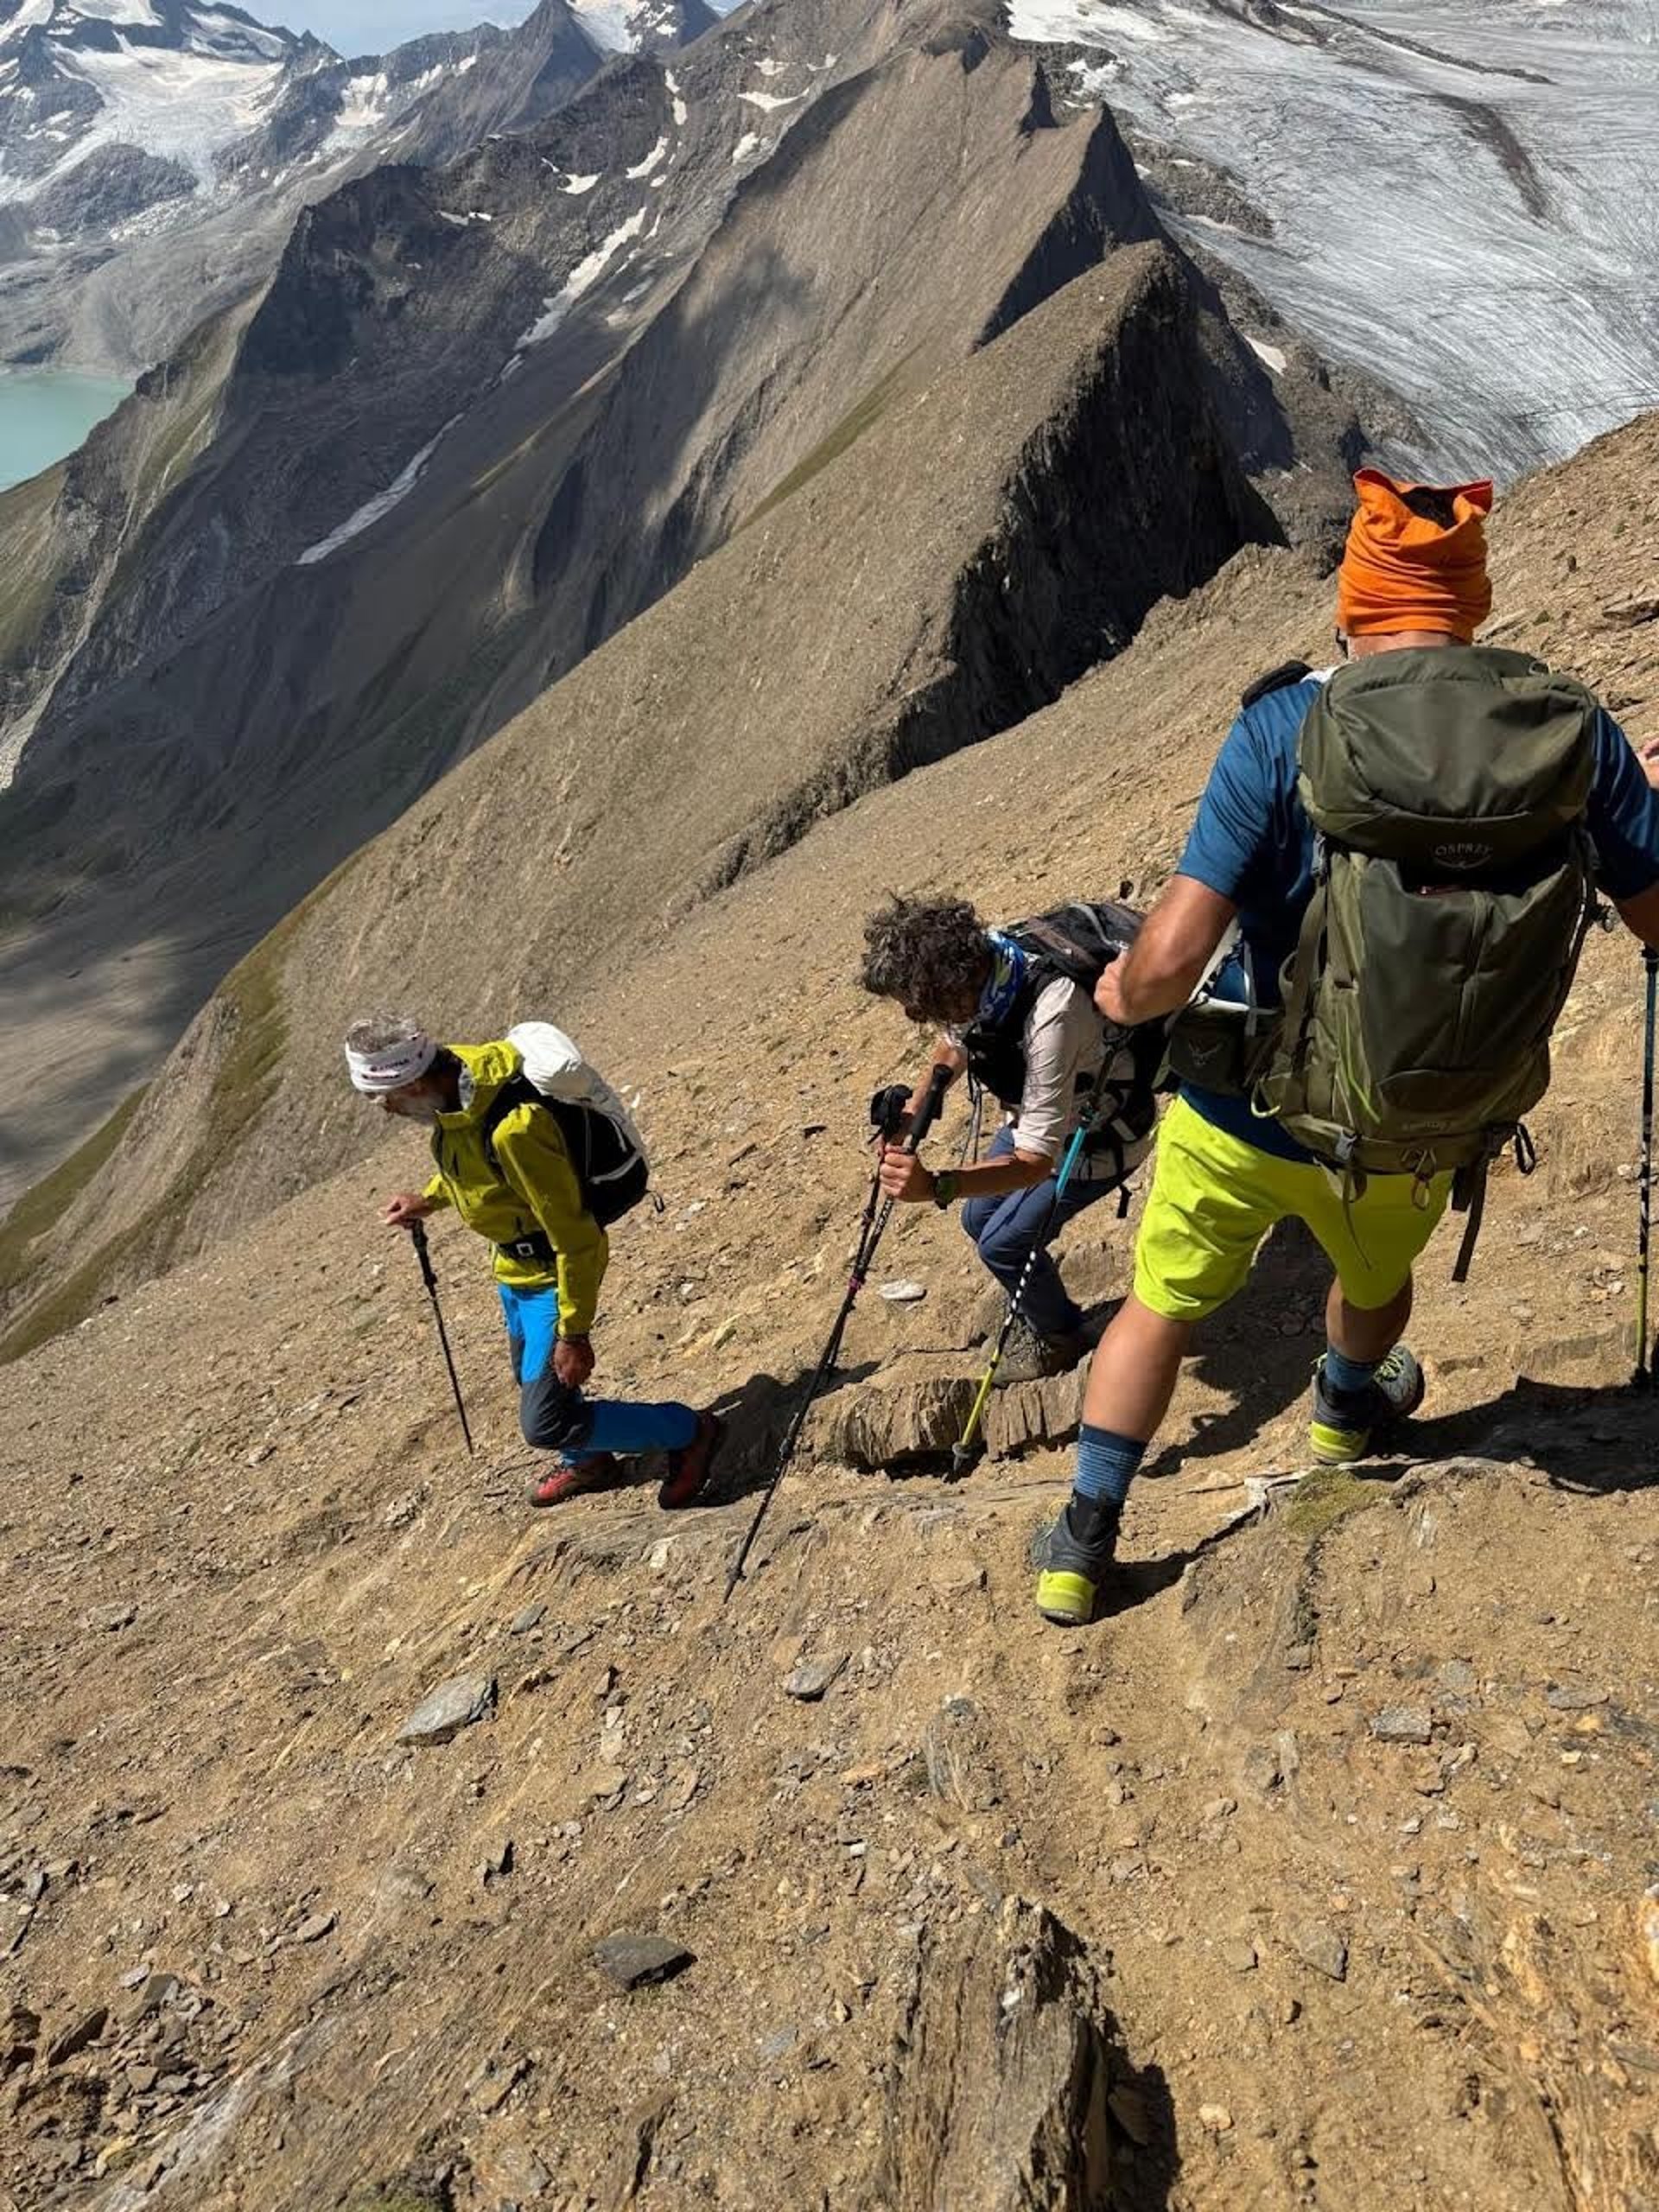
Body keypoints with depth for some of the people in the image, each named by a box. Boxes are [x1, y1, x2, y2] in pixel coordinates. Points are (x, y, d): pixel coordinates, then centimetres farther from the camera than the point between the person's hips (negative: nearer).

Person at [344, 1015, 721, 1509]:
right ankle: (588, 1462, 54)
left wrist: (574, 1333, -23)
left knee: (545, 1423, -7)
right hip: (514, 1264, 9)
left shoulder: (513, 1129, -37)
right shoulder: (452, 1090, -8)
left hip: (555, 1272, -9)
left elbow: (574, 1238, -29)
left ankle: (687, 1432, 9)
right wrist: (428, 1199, 7)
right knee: (532, 1377, 27)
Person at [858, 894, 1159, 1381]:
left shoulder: (1051, 1015, -43)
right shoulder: (972, 965, -20)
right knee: (979, 1219, 13)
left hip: (1101, 1136, -7)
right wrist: (911, 1111, -12)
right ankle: (1038, 1311, 38)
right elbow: (954, 1043, 4)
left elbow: (1037, 1159, -37)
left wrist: (935, 1186, -49)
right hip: (1038, 1111, 8)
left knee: (1004, 1243, -8)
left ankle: (1059, 1335, 20)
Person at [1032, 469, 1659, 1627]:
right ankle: (1347, 1411, 65)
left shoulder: (1285, 727, -20)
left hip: (1245, 1112, -2)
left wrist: (1121, 992, -3)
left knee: (1162, 1308, 20)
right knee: (1378, 1277, 34)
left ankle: (1081, 1549, 30)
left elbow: (1169, 964, -26)